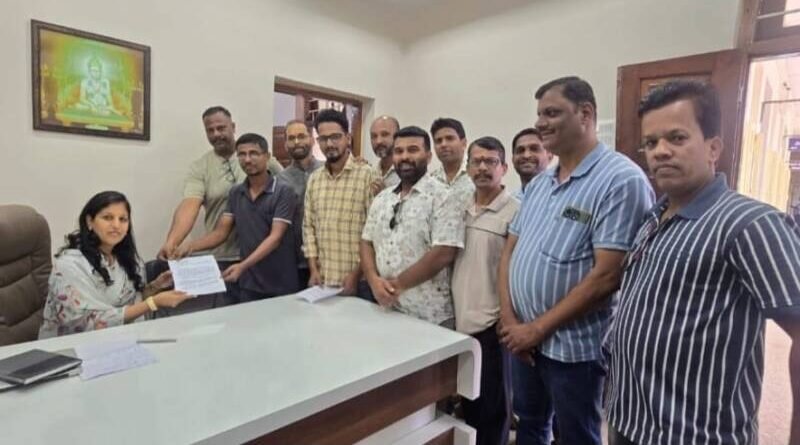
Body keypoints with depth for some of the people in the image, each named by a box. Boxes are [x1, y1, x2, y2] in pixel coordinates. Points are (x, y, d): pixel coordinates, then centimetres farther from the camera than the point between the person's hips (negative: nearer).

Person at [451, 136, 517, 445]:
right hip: (459, 320, 6)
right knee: (466, 400, 20)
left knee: (491, 404, 10)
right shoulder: (460, 209, 8)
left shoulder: (514, 212, -11)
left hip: (491, 324, -6)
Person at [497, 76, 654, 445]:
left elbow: (607, 275, -21)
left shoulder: (622, 179, -16)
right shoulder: (538, 183, 8)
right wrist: (509, 319, -4)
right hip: (522, 337, 7)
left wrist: (539, 328, -15)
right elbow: (510, 251, 8)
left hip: (573, 346, -6)